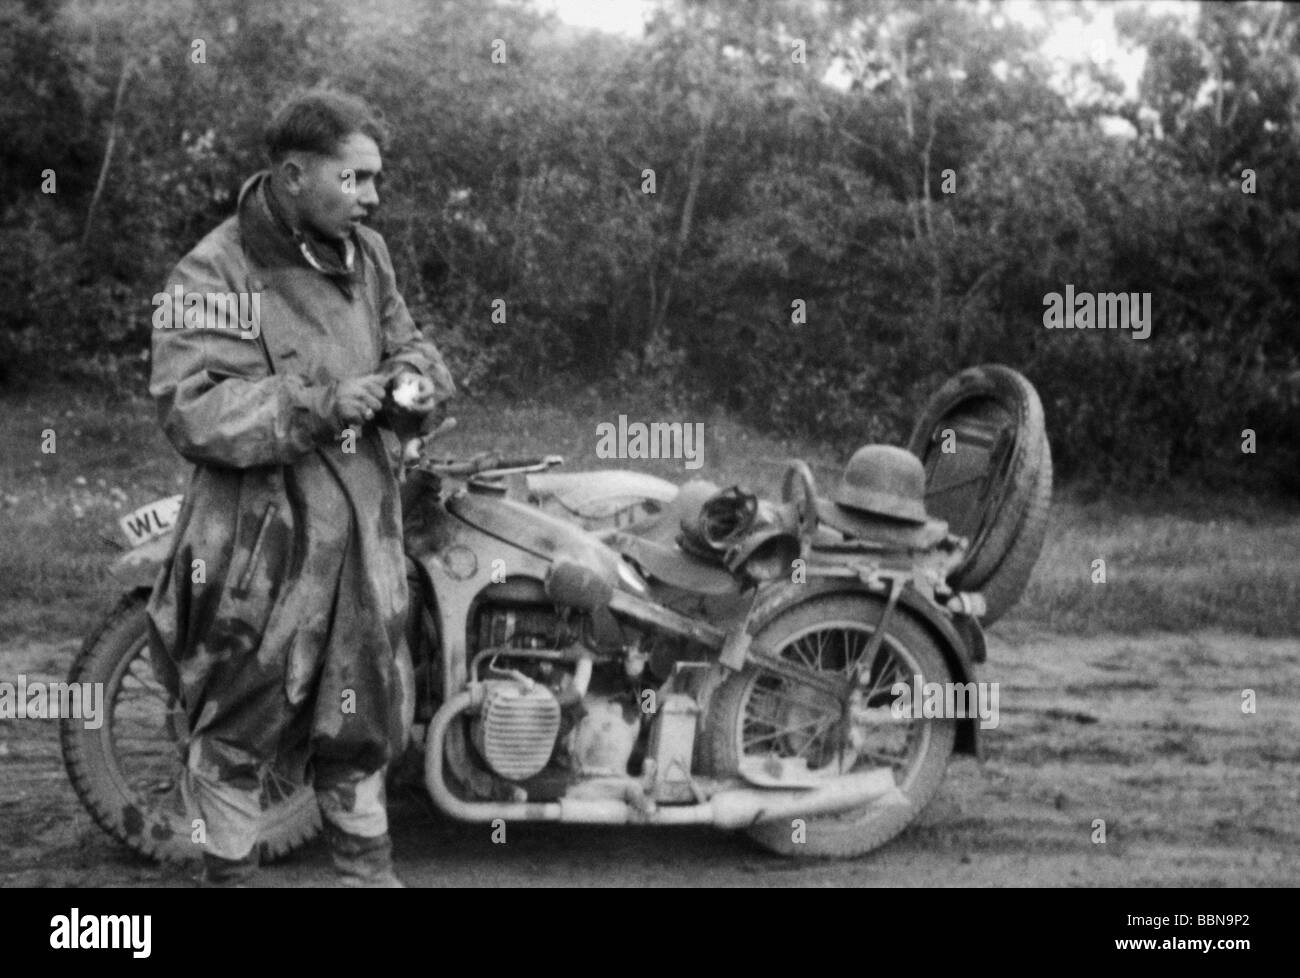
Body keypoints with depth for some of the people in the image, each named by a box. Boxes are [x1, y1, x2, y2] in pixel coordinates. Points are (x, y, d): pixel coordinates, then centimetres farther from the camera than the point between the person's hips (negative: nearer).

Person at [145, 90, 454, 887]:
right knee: (247, 718, 5)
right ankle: (230, 870, 26)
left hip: (364, 526, 6)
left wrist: (414, 375, -2)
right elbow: (190, 409, -22)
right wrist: (317, 406, -28)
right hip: (266, 532, -6)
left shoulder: (364, 253, 7)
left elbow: (402, 338, 22)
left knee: (362, 708, 17)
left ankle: (369, 867, 34)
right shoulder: (217, 273, -15)